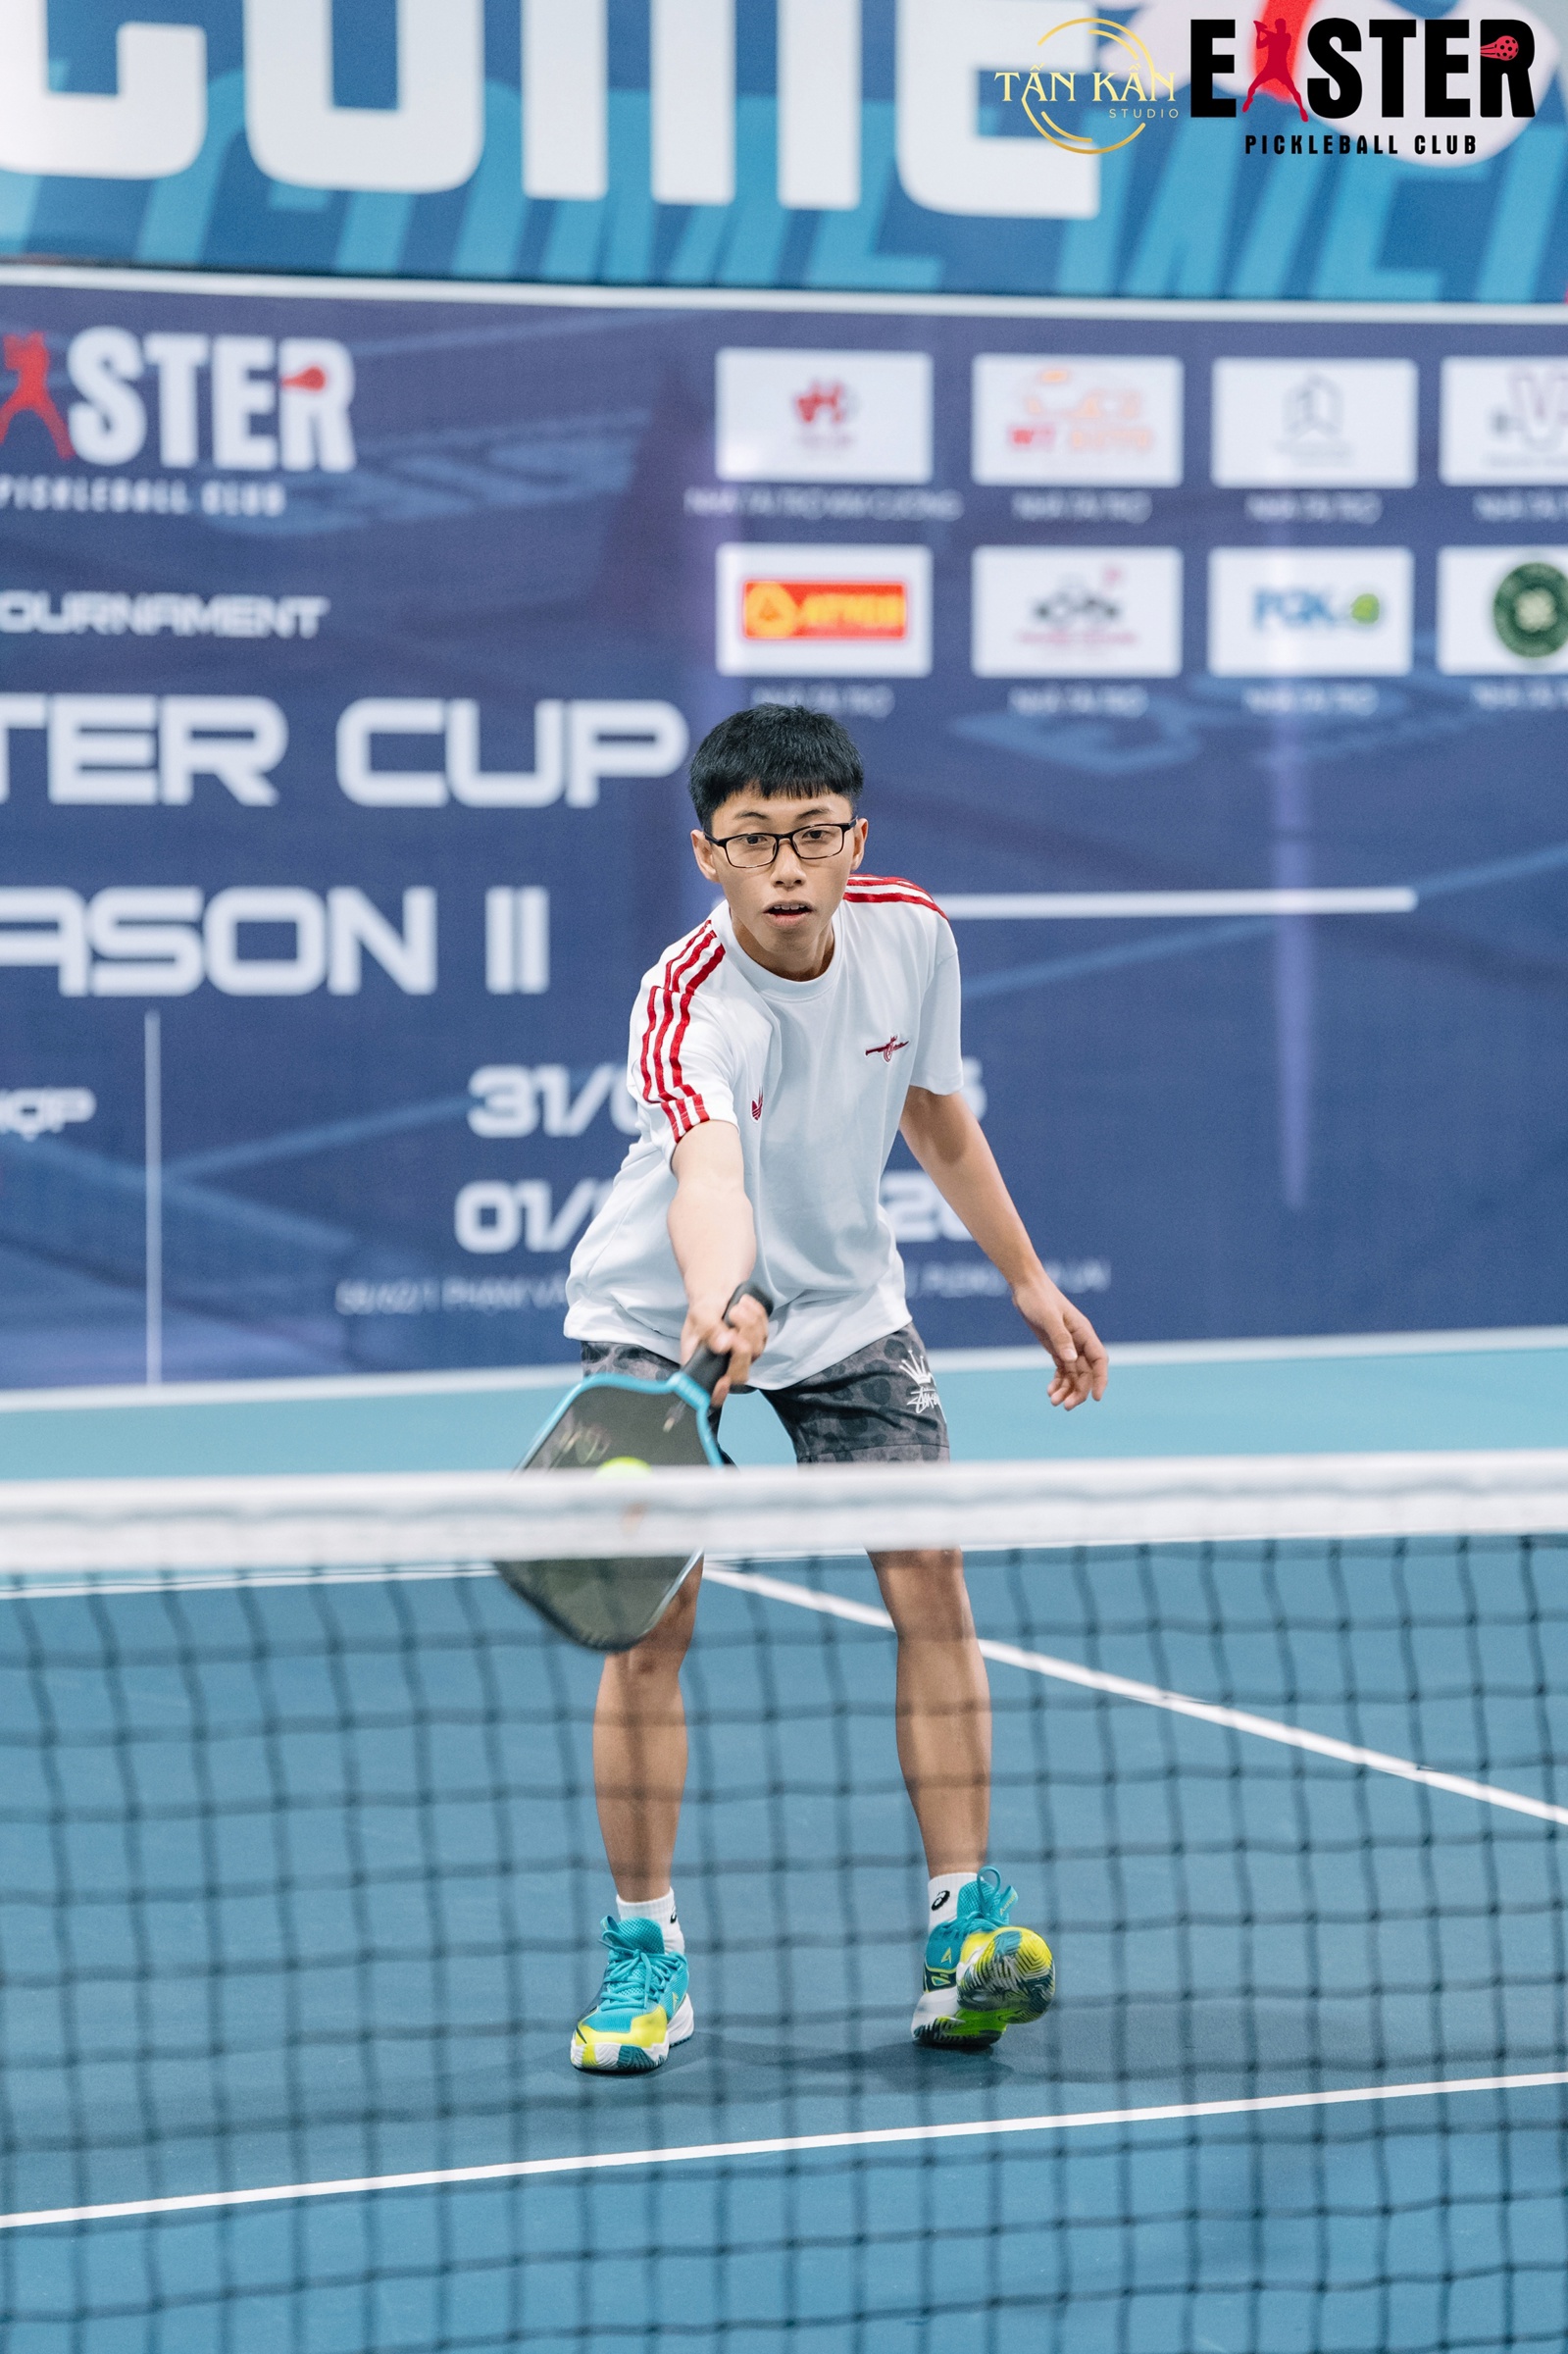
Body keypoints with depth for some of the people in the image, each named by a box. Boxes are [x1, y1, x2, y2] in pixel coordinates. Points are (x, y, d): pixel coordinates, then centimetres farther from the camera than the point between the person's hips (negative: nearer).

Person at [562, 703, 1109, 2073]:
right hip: (666, 1314, -4)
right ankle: (646, 1951, 3)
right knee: (649, 1626, -11)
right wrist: (717, 1303, -74)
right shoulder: (689, 1008, -34)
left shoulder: (911, 935, -15)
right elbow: (707, 1172, -55)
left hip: (846, 1304, 4)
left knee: (931, 1586, -8)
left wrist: (1026, 1278, 10)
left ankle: (967, 1925, 0)